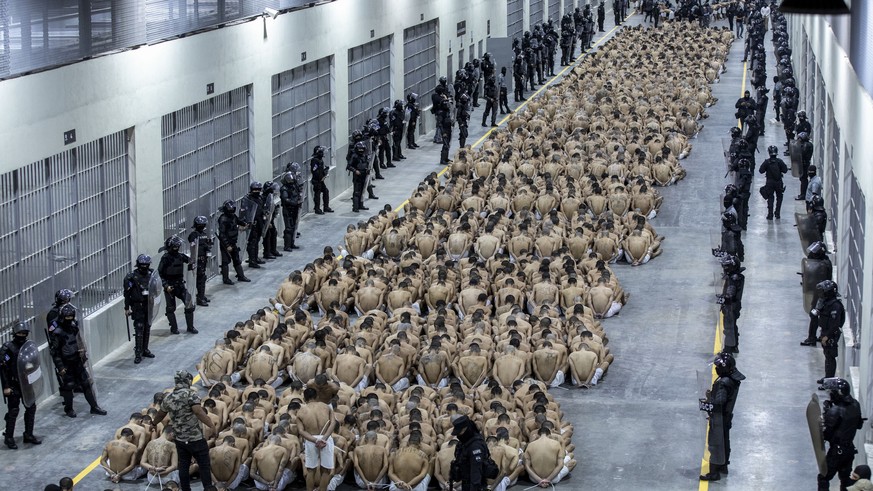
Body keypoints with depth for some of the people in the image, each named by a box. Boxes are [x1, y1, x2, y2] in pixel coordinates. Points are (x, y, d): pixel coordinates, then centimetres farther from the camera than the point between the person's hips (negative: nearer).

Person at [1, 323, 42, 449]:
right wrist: (6, 386, -17)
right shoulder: (7, 348, -14)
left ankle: (28, 435, 22)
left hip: (26, 383, 6)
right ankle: (9, 438, 11)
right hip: (13, 385, -6)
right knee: (13, 411, -1)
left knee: (31, 407, 10)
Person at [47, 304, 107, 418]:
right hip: (66, 363, -6)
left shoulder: (74, 325, 1)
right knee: (68, 386, 5)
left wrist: (83, 354, 18)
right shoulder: (56, 332, -20)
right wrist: (60, 367, -17)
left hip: (77, 360, 6)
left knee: (86, 383, 9)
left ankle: (94, 407, 18)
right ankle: (68, 409, 23)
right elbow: (54, 351, -17)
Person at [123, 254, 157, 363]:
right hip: (138, 306, -5)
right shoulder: (132, 276, -11)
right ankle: (138, 353, -7)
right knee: (139, 329, -9)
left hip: (148, 305, 5)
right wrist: (127, 308, -7)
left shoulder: (152, 274, 3)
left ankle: (145, 350, 26)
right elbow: (127, 293, -7)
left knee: (147, 328, 13)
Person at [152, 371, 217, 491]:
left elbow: (160, 414, 22)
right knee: (204, 465, 3)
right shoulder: (191, 394, -13)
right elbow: (199, 412, -26)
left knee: (183, 466, 12)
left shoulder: (168, 398, 6)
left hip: (180, 439, 6)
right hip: (196, 438, -6)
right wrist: (212, 426, -27)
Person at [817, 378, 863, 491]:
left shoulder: (834, 411, -27)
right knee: (846, 477, 22)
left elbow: (826, 435, -21)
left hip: (837, 451, -7)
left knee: (824, 478, 5)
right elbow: (859, 425, 10)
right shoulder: (855, 405, -5)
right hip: (850, 449, 7)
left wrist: (824, 415, -10)